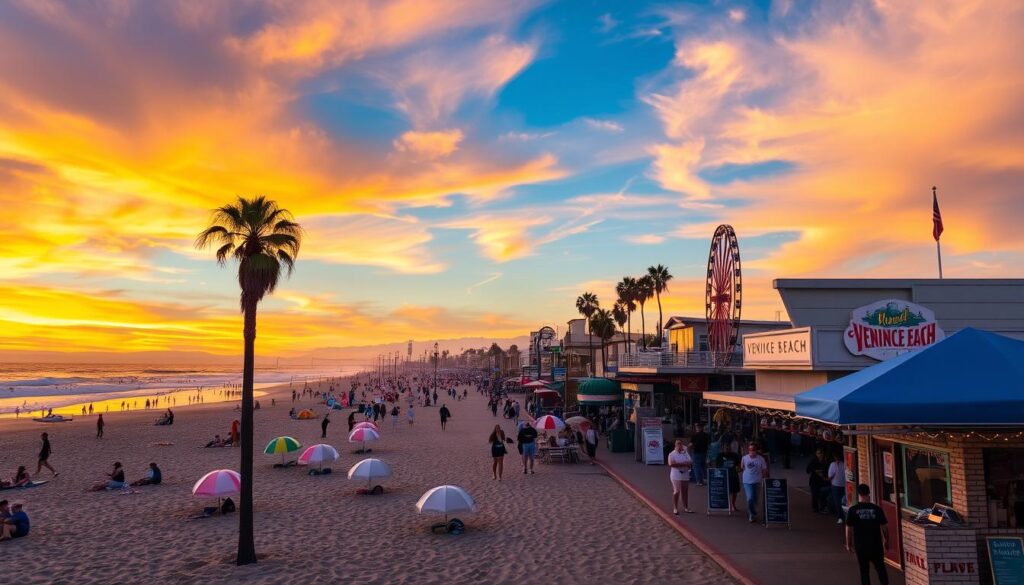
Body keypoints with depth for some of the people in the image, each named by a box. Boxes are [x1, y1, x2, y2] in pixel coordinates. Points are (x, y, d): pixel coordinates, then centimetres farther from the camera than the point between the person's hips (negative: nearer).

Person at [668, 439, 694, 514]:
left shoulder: (686, 453, 13)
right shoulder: (672, 454, -4)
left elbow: (691, 462, 7)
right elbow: (671, 464, -17)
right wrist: (683, 464, -18)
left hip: (685, 475, 5)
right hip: (676, 475, -5)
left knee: (685, 491, 10)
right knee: (676, 491, -6)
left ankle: (686, 507, 20)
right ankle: (675, 508, 1)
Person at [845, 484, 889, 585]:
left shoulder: (852, 510, -10)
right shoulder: (877, 509, -8)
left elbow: (849, 529, -6)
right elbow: (884, 527, -3)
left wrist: (848, 544, 7)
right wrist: (886, 541, 15)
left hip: (861, 546, -1)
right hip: (876, 544, 1)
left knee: (864, 571, 11)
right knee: (880, 568, 15)